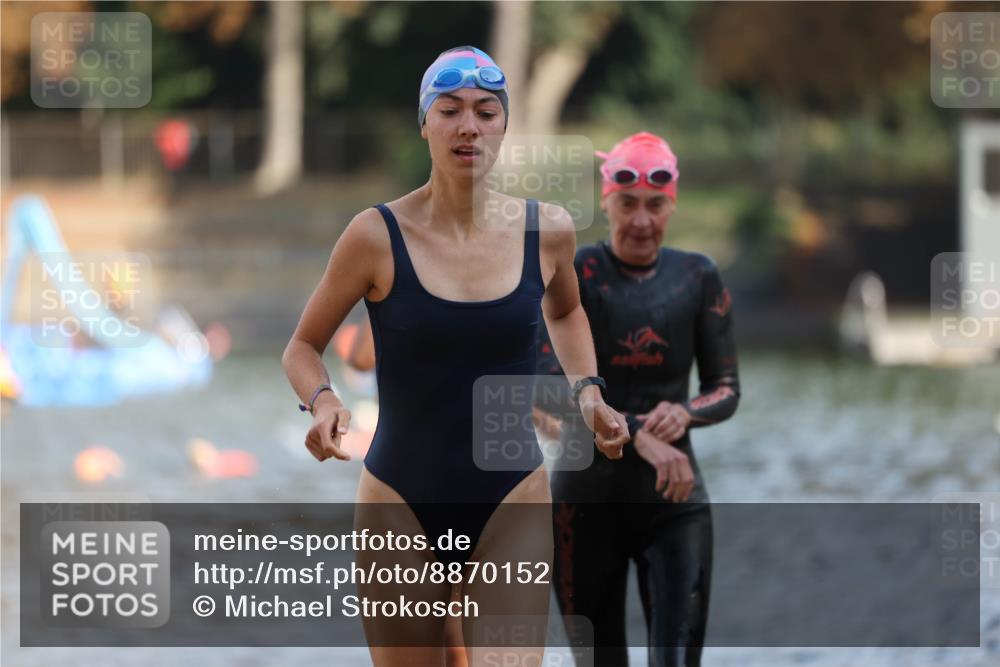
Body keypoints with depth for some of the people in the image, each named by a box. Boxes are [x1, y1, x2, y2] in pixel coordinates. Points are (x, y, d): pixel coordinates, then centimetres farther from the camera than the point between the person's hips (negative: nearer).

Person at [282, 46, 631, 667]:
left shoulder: (547, 230, -2)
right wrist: (322, 401, -19)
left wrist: (587, 390, 6)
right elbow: (303, 347, 1)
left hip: (512, 499, 1)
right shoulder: (377, 236, -10)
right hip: (402, 501, -1)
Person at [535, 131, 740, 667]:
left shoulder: (697, 278, 3)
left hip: (675, 502, 1)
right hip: (587, 502, -1)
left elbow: (727, 389, 6)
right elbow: (545, 384, -19)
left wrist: (686, 413, -18)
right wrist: (638, 435, -31)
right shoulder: (573, 275, -6)